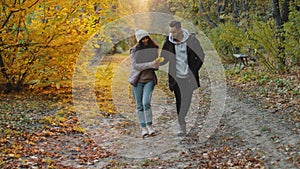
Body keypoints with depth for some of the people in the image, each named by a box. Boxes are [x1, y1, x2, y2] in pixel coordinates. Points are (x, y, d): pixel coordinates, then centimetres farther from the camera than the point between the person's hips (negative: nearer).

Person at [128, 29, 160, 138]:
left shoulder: (154, 49, 4)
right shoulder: (134, 51, -6)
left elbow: (156, 66, 11)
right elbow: (136, 66, -14)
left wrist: (156, 65, -13)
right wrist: (150, 64, -23)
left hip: (149, 79, 1)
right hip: (137, 80, -1)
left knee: (146, 103, -14)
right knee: (139, 105, 2)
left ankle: (149, 126, -4)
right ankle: (143, 128, 9)